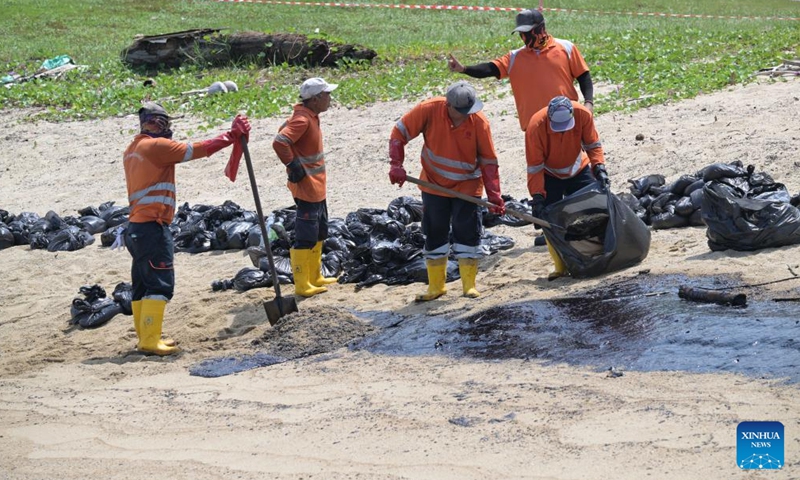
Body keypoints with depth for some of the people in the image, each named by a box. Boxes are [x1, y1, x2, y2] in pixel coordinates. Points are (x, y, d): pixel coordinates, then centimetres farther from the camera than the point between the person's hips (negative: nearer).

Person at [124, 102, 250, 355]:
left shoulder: (132, 150, 17)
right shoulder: (156, 146, -10)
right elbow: (198, 150, -10)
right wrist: (233, 135, -2)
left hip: (136, 227, 9)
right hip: (152, 228, -9)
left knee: (143, 285, 12)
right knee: (160, 285, -8)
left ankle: (146, 338, 16)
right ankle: (149, 341, -11)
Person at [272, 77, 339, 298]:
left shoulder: (310, 116, 8)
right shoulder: (303, 120, -21)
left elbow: (285, 130, 21)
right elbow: (279, 142, -31)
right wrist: (294, 166, -22)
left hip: (317, 187, 11)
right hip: (307, 187, -11)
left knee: (319, 233, 20)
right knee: (306, 237, -5)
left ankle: (315, 277, 31)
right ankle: (302, 285, 1)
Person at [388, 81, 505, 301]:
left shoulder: (479, 122, -19)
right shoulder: (429, 110, -19)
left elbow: (489, 161, -12)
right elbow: (399, 132, -10)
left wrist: (494, 196, -15)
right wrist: (396, 165, -18)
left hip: (467, 187, -1)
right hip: (434, 185, 1)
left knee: (467, 233, -3)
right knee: (434, 234, 9)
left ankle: (469, 285, 10)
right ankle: (436, 286, 21)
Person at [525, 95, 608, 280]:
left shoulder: (583, 114, -27)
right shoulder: (536, 126, -33)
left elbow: (593, 145, -11)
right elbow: (534, 167, -25)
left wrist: (599, 168, -26)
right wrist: (537, 197, -30)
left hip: (579, 169, 2)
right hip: (550, 176, -2)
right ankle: (561, 266, -3)